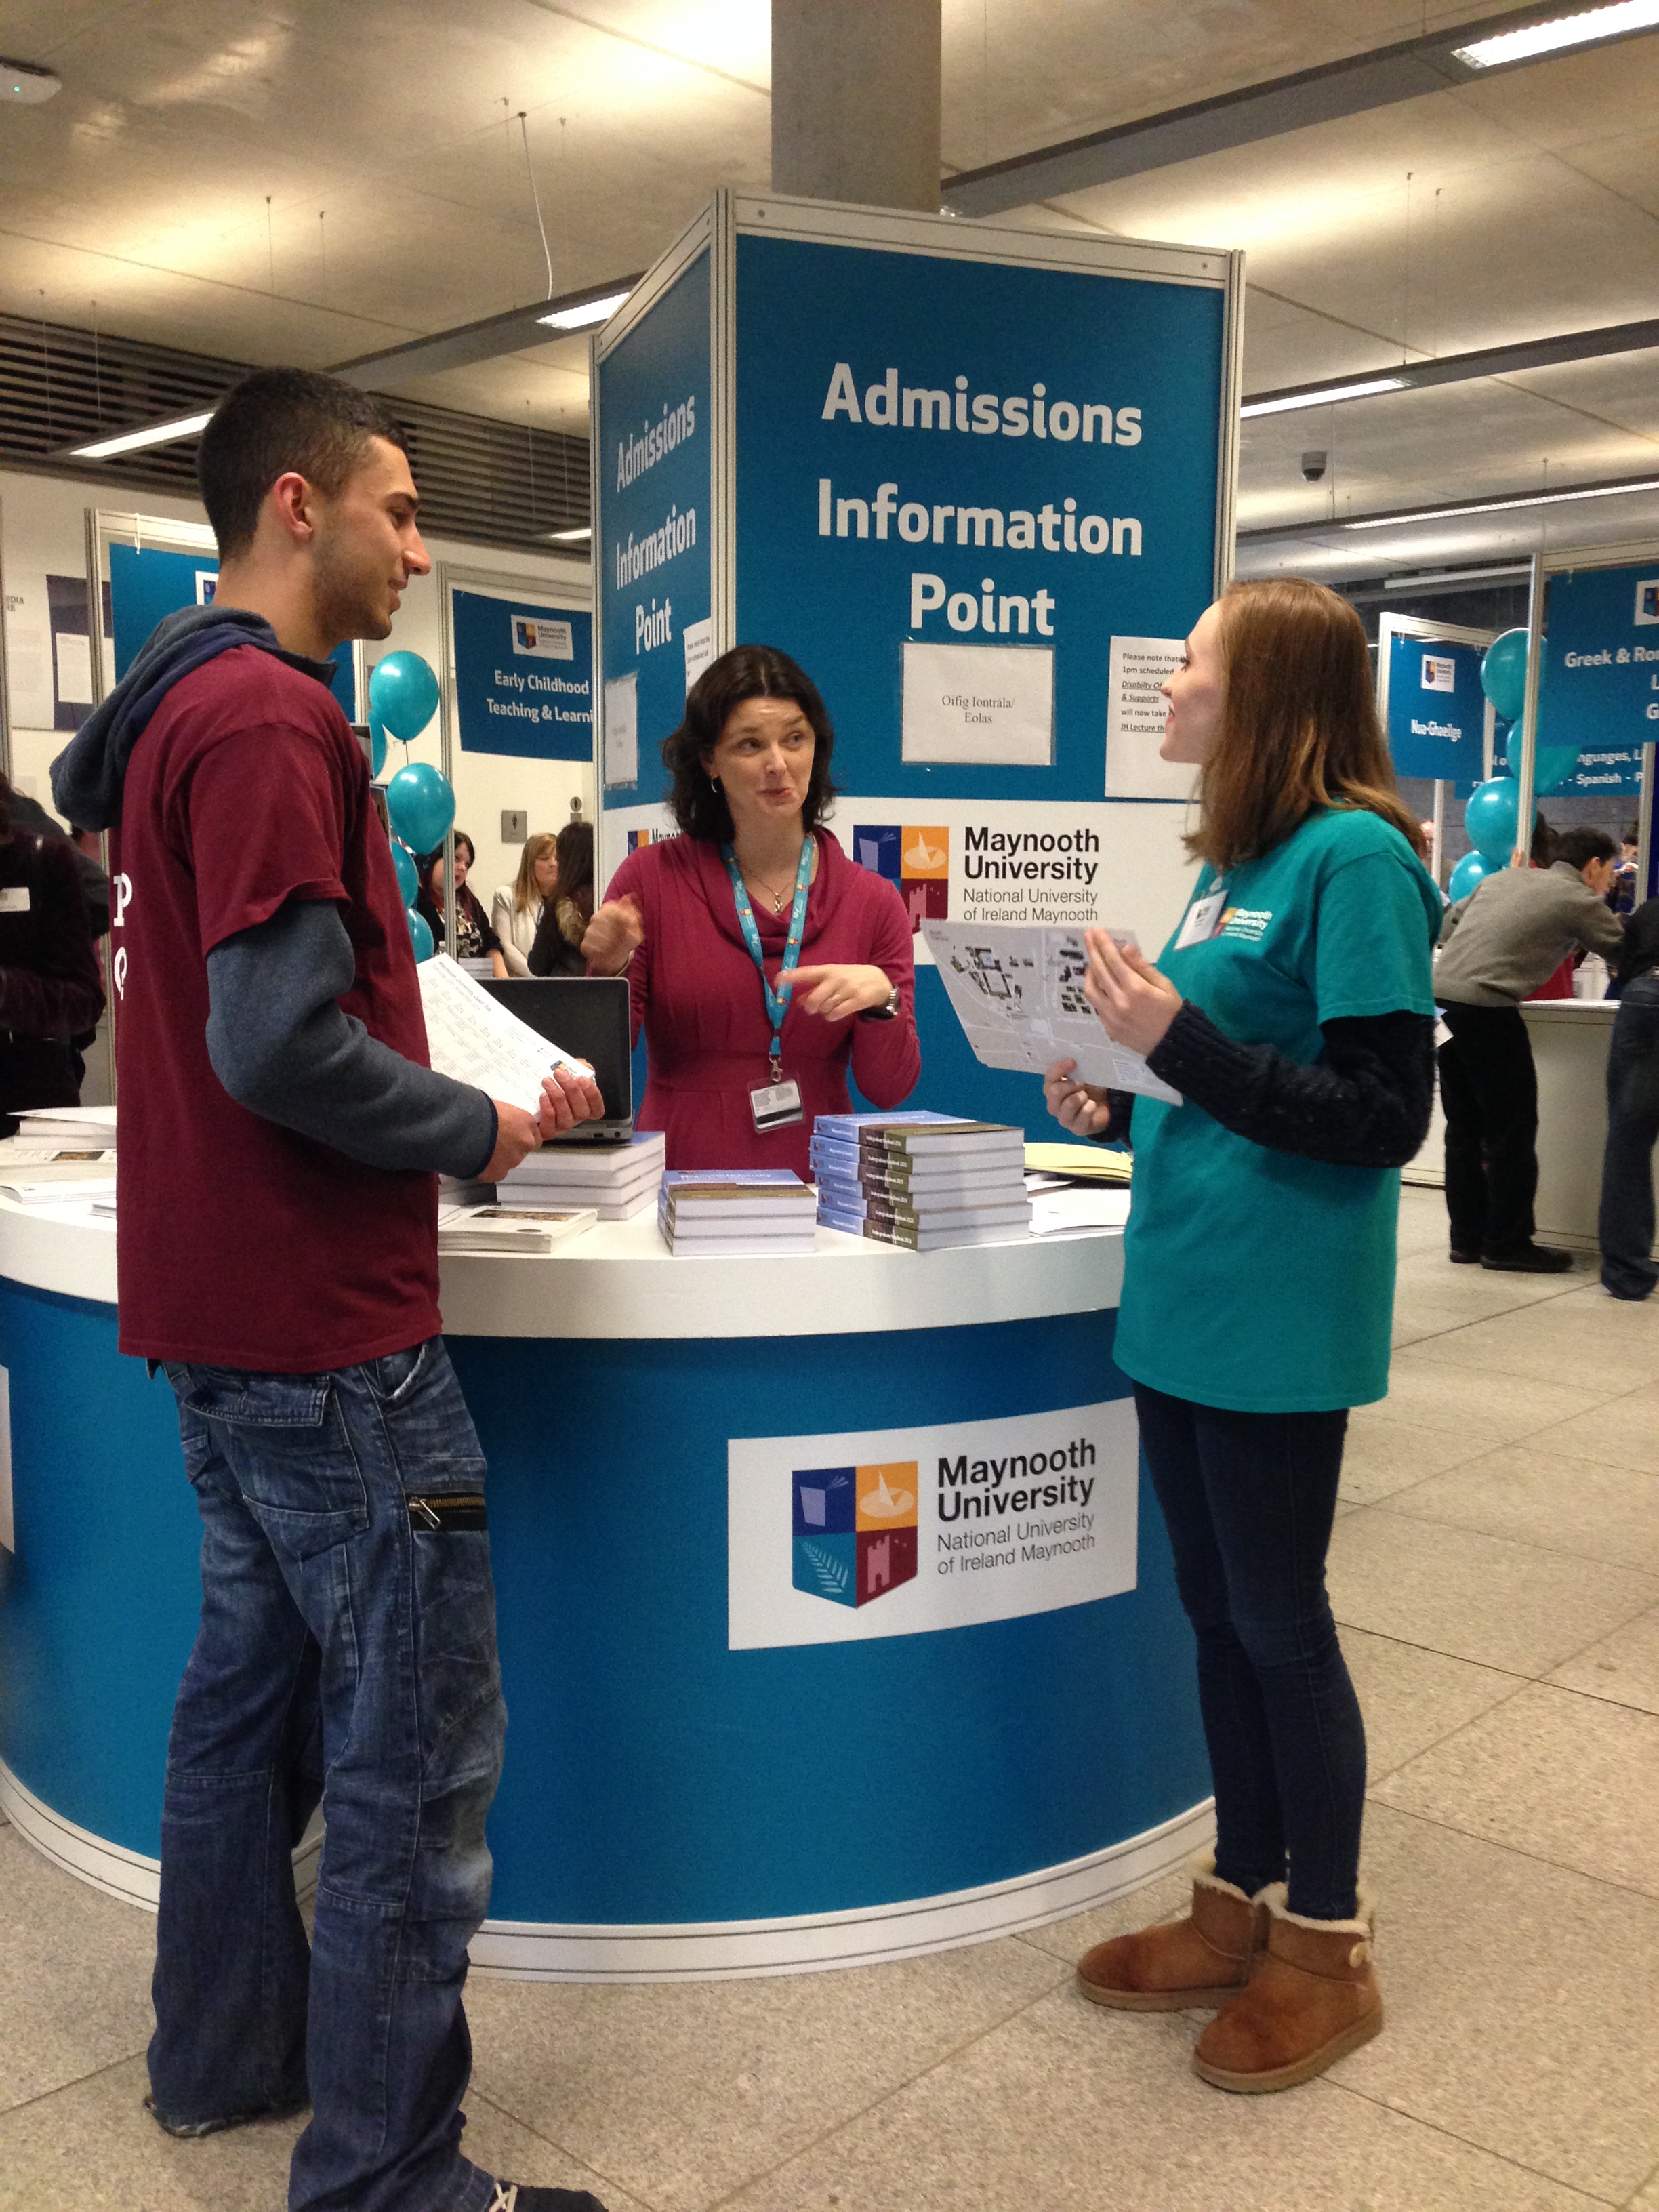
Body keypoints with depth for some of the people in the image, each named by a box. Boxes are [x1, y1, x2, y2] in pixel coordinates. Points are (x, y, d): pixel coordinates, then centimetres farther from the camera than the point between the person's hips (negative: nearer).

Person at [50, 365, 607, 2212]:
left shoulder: (182, 705, 13)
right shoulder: (268, 717, -17)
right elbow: (283, 1043, -25)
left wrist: (463, 1110, 12)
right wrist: (483, 1131, -8)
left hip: (221, 1307, 10)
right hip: (324, 1326, -10)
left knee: (254, 1680, 20)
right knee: (418, 1746, -1)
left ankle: (228, 2055, 37)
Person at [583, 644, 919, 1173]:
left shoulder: (872, 902, 5)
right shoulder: (650, 878, 1)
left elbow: (890, 1089, 4)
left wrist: (882, 999, -12)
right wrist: (610, 973, -12)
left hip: (816, 1186, 2)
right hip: (681, 1182, -1)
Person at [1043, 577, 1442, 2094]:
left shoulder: (1353, 857, -14)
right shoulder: (1234, 863, 12)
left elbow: (1384, 1117, -18)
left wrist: (1182, 1040, -24)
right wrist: (1122, 1110, 2)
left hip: (1276, 1315, -8)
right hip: (1183, 1298, 8)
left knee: (1279, 1622, 6)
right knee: (1219, 1614, 17)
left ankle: (1327, 1951, 26)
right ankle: (1242, 1906, 34)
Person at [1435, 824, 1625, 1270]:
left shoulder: (1504, 877, 19)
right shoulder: (1580, 900, 0)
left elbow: (1447, 927, 22)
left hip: (1440, 994, 8)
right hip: (1486, 1007, -8)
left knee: (1464, 1127, 14)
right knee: (1513, 1129, 3)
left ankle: (1467, 1237, 20)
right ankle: (1507, 1243, 9)